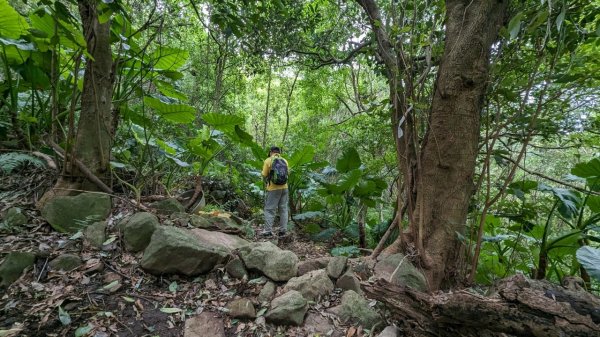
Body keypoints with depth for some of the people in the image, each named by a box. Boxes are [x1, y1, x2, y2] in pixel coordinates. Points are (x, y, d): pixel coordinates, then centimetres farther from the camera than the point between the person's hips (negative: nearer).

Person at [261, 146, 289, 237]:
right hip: (284, 188, 4)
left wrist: (267, 183, 17)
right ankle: (283, 231, 14)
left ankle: (268, 231, 2)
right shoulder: (285, 161, 7)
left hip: (273, 189, -4)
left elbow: (264, 175, -3)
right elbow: (287, 175, 7)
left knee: (269, 209, 3)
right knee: (283, 209, 10)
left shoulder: (268, 160, -4)